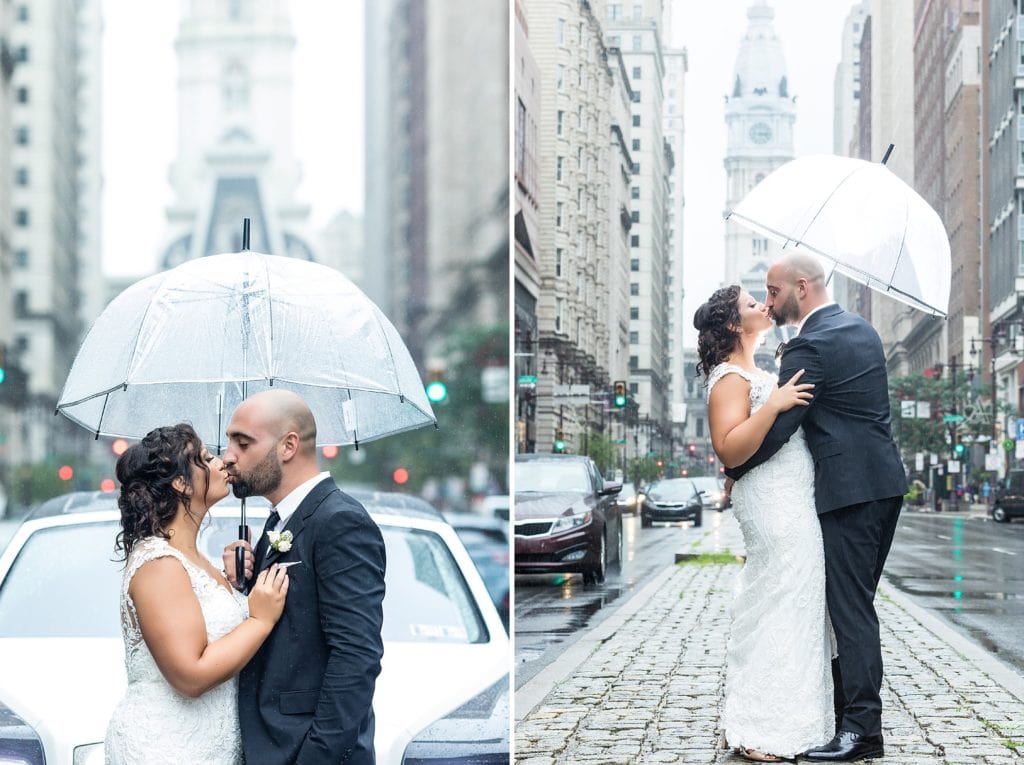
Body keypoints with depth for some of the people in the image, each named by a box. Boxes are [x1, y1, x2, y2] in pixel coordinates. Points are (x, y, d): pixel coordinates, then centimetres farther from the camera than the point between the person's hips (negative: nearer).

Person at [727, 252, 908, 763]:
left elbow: (775, 430, -16)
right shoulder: (862, 330, 14)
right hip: (885, 482, 9)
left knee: (851, 609, -7)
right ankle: (848, 708, 19)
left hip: (849, 490, -9)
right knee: (854, 604, 14)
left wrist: (733, 472, -1)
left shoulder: (811, 347, -15)